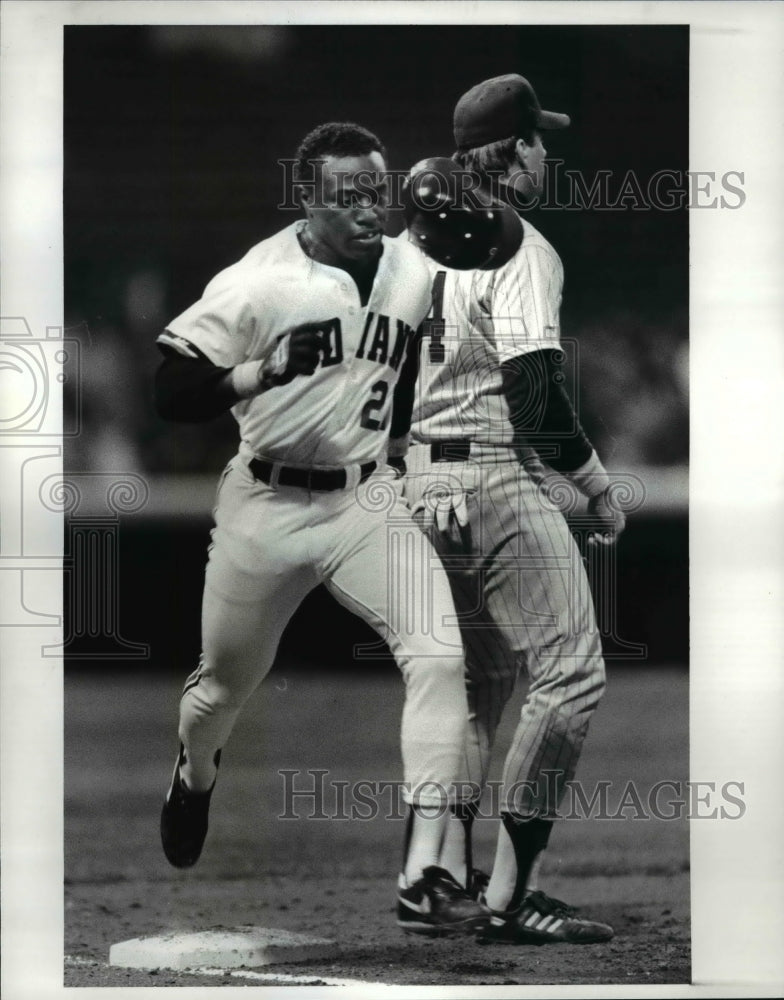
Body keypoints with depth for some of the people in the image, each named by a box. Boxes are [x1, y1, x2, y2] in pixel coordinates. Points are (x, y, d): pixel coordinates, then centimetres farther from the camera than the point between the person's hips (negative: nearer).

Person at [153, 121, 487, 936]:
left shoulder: (414, 274, -2)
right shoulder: (256, 282, -16)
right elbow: (172, 394, -17)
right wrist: (268, 370, -29)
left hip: (367, 500, 3)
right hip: (267, 505, -3)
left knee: (438, 656, -18)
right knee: (226, 682, 15)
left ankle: (421, 879, -18)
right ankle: (194, 778, 53)